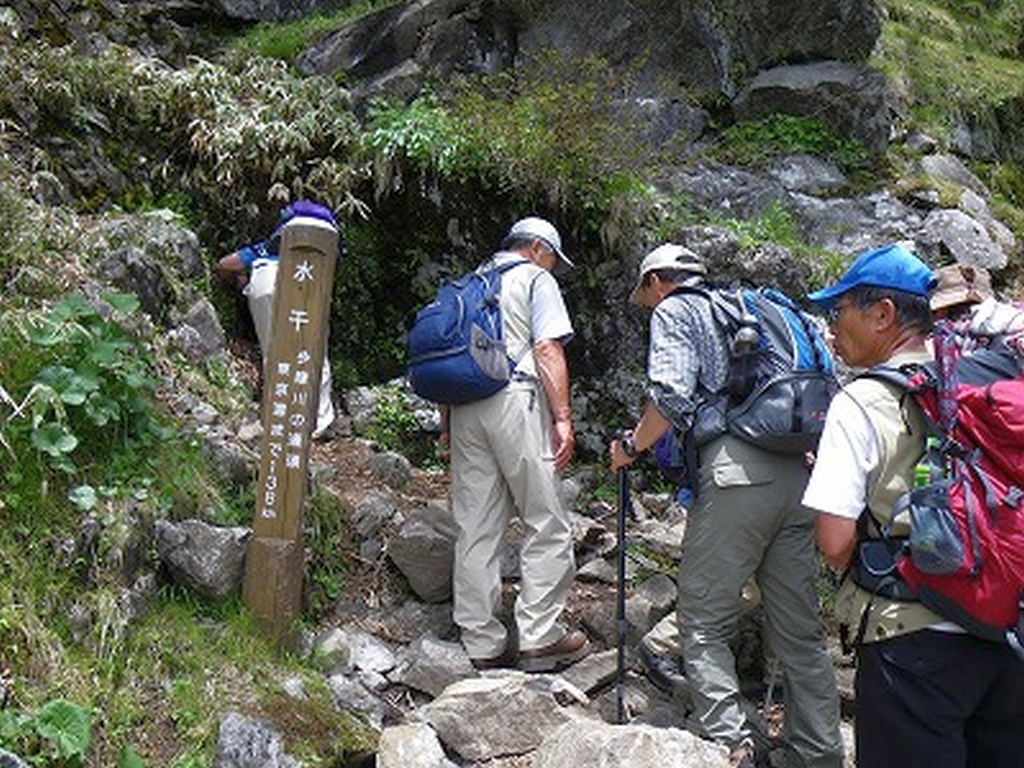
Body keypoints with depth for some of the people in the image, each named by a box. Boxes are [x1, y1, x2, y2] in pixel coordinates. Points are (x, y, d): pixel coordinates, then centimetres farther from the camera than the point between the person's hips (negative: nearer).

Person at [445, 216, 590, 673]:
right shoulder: (536, 279, 6)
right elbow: (548, 351, -6)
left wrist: (447, 422, 21)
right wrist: (563, 417, -9)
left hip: (463, 406, 7)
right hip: (515, 399, -7)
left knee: (475, 529, 6)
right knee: (548, 526, 0)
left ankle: (481, 643, 10)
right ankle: (539, 639, 0)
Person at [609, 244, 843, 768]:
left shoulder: (673, 311, 9)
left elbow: (671, 395, -9)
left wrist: (631, 447, 5)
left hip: (738, 473, -7)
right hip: (798, 476, 7)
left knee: (704, 623, -1)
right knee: (799, 629, 12)